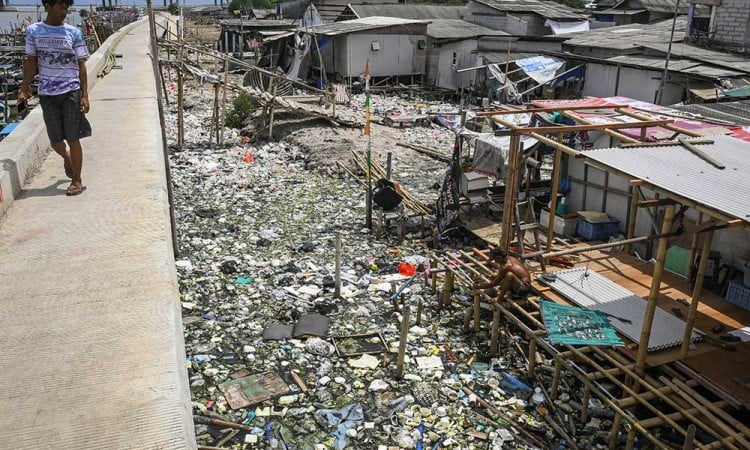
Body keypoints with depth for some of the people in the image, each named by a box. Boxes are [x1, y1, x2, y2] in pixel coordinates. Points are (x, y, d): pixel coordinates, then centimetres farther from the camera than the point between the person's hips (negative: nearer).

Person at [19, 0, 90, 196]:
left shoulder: (74, 33, 0)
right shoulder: (33, 31, 4)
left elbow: (81, 65, 1)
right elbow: (31, 62, 8)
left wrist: (85, 95, -5)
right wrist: (24, 88, 2)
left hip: (71, 91, -2)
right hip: (46, 93, 2)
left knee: (73, 138, -1)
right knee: (55, 141, 6)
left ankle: (77, 180, 10)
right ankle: (67, 158, 40)